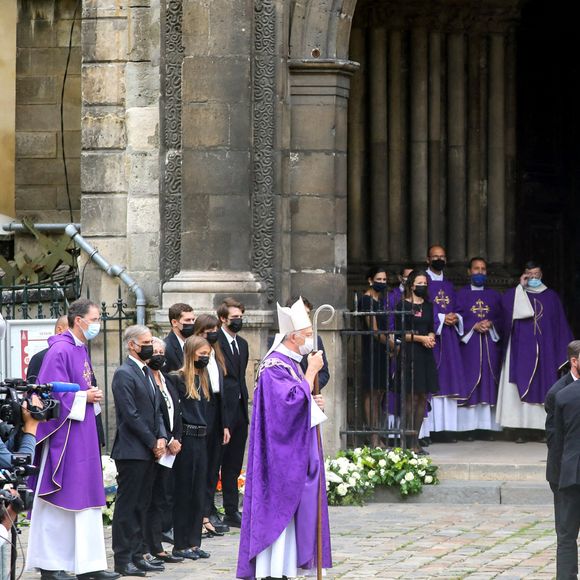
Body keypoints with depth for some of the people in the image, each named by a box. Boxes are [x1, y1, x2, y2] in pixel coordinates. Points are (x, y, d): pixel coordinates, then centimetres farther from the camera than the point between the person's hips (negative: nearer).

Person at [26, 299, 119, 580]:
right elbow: (53, 393, -20)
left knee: (86, 501, 8)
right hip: (64, 435, -9)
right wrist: (84, 396, -13)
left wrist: (91, 395, 2)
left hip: (82, 435, 9)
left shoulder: (81, 350, 13)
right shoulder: (60, 351, -16)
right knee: (57, 502, -2)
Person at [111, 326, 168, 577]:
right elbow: (131, 415, -16)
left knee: (141, 506, 12)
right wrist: (153, 443, -12)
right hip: (131, 450, -9)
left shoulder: (147, 372, 17)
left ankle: (137, 555, 17)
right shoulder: (124, 374, -12)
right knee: (127, 506, -4)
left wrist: (161, 438, 3)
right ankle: (123, 559, -1)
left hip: (148, 451, 9)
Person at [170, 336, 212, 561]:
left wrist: (205, 433, 13)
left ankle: (194, 542, 15)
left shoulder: (203, 380, 13)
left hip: (200, 440, 7)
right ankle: (180, 545, 5)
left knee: (198, 493, 9)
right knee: (183, 493, -1)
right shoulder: (178, 379, -11)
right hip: (185, 440, -7)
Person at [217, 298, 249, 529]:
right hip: (222, 411, -8)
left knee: (233, 464, 10)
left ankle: (232, 512, 14)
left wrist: (244, 406, 14)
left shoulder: (242, 344, 16)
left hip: (239, 410, 8)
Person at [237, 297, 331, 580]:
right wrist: (311, 372, -17)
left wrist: (313, 402, 7)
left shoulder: (291, 364, 16)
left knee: (289, 512, 10)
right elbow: (295, 401, -24)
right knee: (277, 511, -9)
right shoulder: (275, 367, -15)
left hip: (295, 455, 10)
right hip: (281, 454, -10)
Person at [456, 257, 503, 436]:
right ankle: (470, 429, -8)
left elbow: (502, 320, 10)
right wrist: (474, 326, -12)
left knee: (489, 384, -2)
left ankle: (489, 427, -1)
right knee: (470, 384, -7)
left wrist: (490, 324, -9)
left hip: (490, 346, 2)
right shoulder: (462, 294, 7)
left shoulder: (494, 296, 14)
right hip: (469, 345, -2)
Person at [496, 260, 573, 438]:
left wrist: (562, 349, 1)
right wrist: (521, 287, -7)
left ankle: (545, 429, -2)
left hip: (545, 349, 1)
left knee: (544, 387, -3)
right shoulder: (515, 294, 9)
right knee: (522, 387, -7)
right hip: (521, 349, -1)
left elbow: (560, 324, 10)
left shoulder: (551, 296, 12)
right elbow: (507, 307, -13)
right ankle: (520, 430, -7)